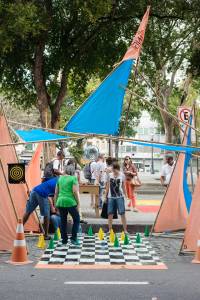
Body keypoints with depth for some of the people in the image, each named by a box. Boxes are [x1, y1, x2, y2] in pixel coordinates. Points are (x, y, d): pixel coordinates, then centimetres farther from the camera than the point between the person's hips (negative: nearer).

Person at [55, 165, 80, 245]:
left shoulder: (60, 178, 13)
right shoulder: (73, 178, -2)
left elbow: (56, 193, 15)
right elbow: (75, 192, -10)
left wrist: (56, 203, 22)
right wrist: (78, 203, -5)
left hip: (60, 202, 5)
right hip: (70, 202, -5)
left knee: (63, 221, 13)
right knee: (76, 220, 10)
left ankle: (64, 239, 16)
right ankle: (73, 238, 3)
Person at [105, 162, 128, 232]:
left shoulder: (122, 176, 1)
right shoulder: (109, 175, 5)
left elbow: (123, 187, 6)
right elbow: (107, 186, 11)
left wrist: (125, 195, 2)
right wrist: (106, 195, 9)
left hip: (120, 197, -2)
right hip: (111, 197, 2)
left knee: (122, 213, -3)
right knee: (110, 214, 4)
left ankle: (125, 230, 2)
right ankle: (110, 230, 14)